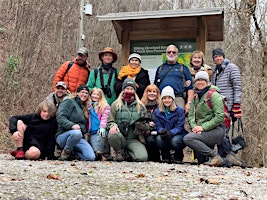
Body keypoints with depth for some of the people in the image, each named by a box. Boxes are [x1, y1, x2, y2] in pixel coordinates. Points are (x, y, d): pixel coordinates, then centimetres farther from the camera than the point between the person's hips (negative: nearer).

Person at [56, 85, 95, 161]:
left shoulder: (85, 108, 25)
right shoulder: (69, 102, 4)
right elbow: (60, 117, -12)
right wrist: (72, 125, -26)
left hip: (80, 138, 6)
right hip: (63, 136, -6)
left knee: (91, 157, -20)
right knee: (76, 133, -42)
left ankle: (72, 150, 8)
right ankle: (66, 152, -12)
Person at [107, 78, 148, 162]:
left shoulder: (140, 106, 15)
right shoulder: (116, 105, 10)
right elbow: (110, 120, 4)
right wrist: (113, 125, -19)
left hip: (133, 140, 1)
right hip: (120, 137, -1)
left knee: (143, 157, -25)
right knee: (112, 135, -38)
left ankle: (128, 152, 12)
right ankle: (118, 152, -2)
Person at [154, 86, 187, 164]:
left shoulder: (179, 110, -4)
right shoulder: (157, 112, 4)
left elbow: (179, 127, -13)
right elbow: (158, 126, -3)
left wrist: (170, 133, -33)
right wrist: (162, 131, -29)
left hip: (178, 135, -2)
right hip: (165, 139, 2)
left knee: (175, 140, -35)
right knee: (158, 138, -30)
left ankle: (178, 158, -2)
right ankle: (165, 157, -3)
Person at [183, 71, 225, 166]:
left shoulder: (213, 95, -8)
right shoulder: (195, 97, 15)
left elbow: (220, 116, -16)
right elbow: (191, 115, 9)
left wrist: (203, 127, -20)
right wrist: (194, 126, -12)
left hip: (216, 130, -7)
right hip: (202, 131, 7)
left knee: (187, 138, -26)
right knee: (201, 161, -1)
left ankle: (215, 156, -18)